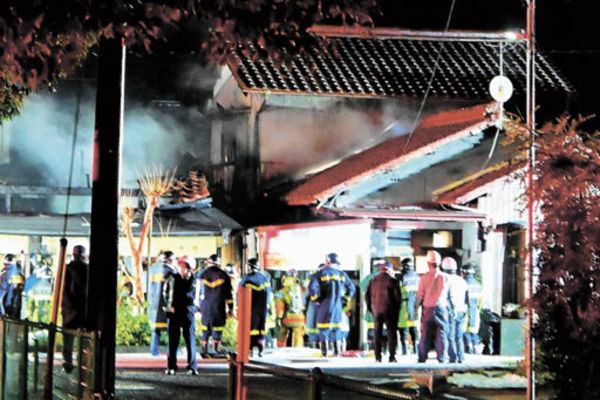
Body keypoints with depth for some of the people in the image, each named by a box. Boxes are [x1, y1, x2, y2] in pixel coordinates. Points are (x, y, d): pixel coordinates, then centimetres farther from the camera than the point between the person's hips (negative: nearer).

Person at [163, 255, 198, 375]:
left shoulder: (194, 280, 4)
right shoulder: (172, 278, 5)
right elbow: (165, 293, 9)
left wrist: (195, 307, 7)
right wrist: (169, 306, 0)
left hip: (188, 313, 0)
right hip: (173, 313, 1)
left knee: (190, 341, -2)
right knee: (173, 341, 3)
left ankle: (192, 367, 3)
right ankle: (171, 367, 10)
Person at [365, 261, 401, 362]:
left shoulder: (373, 281, 6)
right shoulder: (392, 281, -6)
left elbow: (367, 296, 8)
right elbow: (397, 296, -7)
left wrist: (370, 308, 16)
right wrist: (397, 309, 4)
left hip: (376, 311, 3)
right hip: (389, 311, -3)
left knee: (377, 334, 7)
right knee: (391, 333, 2)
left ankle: (378, 357, 4)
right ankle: (392, 357, -2)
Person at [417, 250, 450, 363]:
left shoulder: (424, 277, -5)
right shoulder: (445, 277, -4)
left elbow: (420, 294, -1)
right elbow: (446, 294, 2)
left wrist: (417, 306, 10)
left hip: (428, 308, 0)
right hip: (441, 307, 0)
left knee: (425, 334, 6)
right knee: (442, 334, 4)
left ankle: (422, 357, 8)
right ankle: (442, 357, 2)